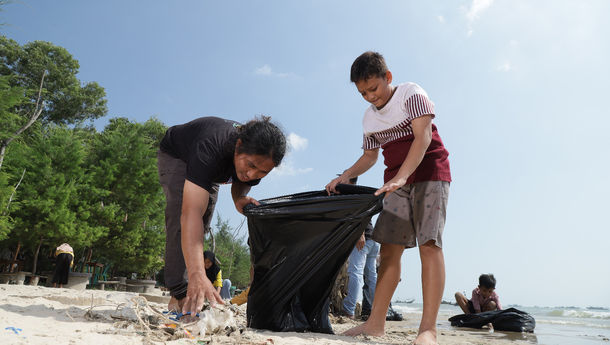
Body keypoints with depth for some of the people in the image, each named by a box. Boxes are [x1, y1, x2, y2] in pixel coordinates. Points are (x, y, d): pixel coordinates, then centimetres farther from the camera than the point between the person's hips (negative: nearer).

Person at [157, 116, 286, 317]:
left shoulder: (259, 158, -30)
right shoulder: (210, 149, -49)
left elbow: (242, 180, -6)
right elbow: (192, 213, -57)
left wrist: (239, 199, -31)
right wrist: (197, 274, -67)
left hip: (210, 172, 5)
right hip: (175, 155, -5)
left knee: (201, 230, 2)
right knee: (181, 214, -28)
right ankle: (182, 295, -24)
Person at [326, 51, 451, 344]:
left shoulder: (411, 93, -7)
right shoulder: (369, 117, 11)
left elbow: (423, 136, -20)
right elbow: (369, 156, 20)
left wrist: (402, 176, -33)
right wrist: (345, 177, 3)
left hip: (429, 172, -6)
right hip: (397, 182, 6)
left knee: (429, 243, -16)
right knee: (389, 248, -2)